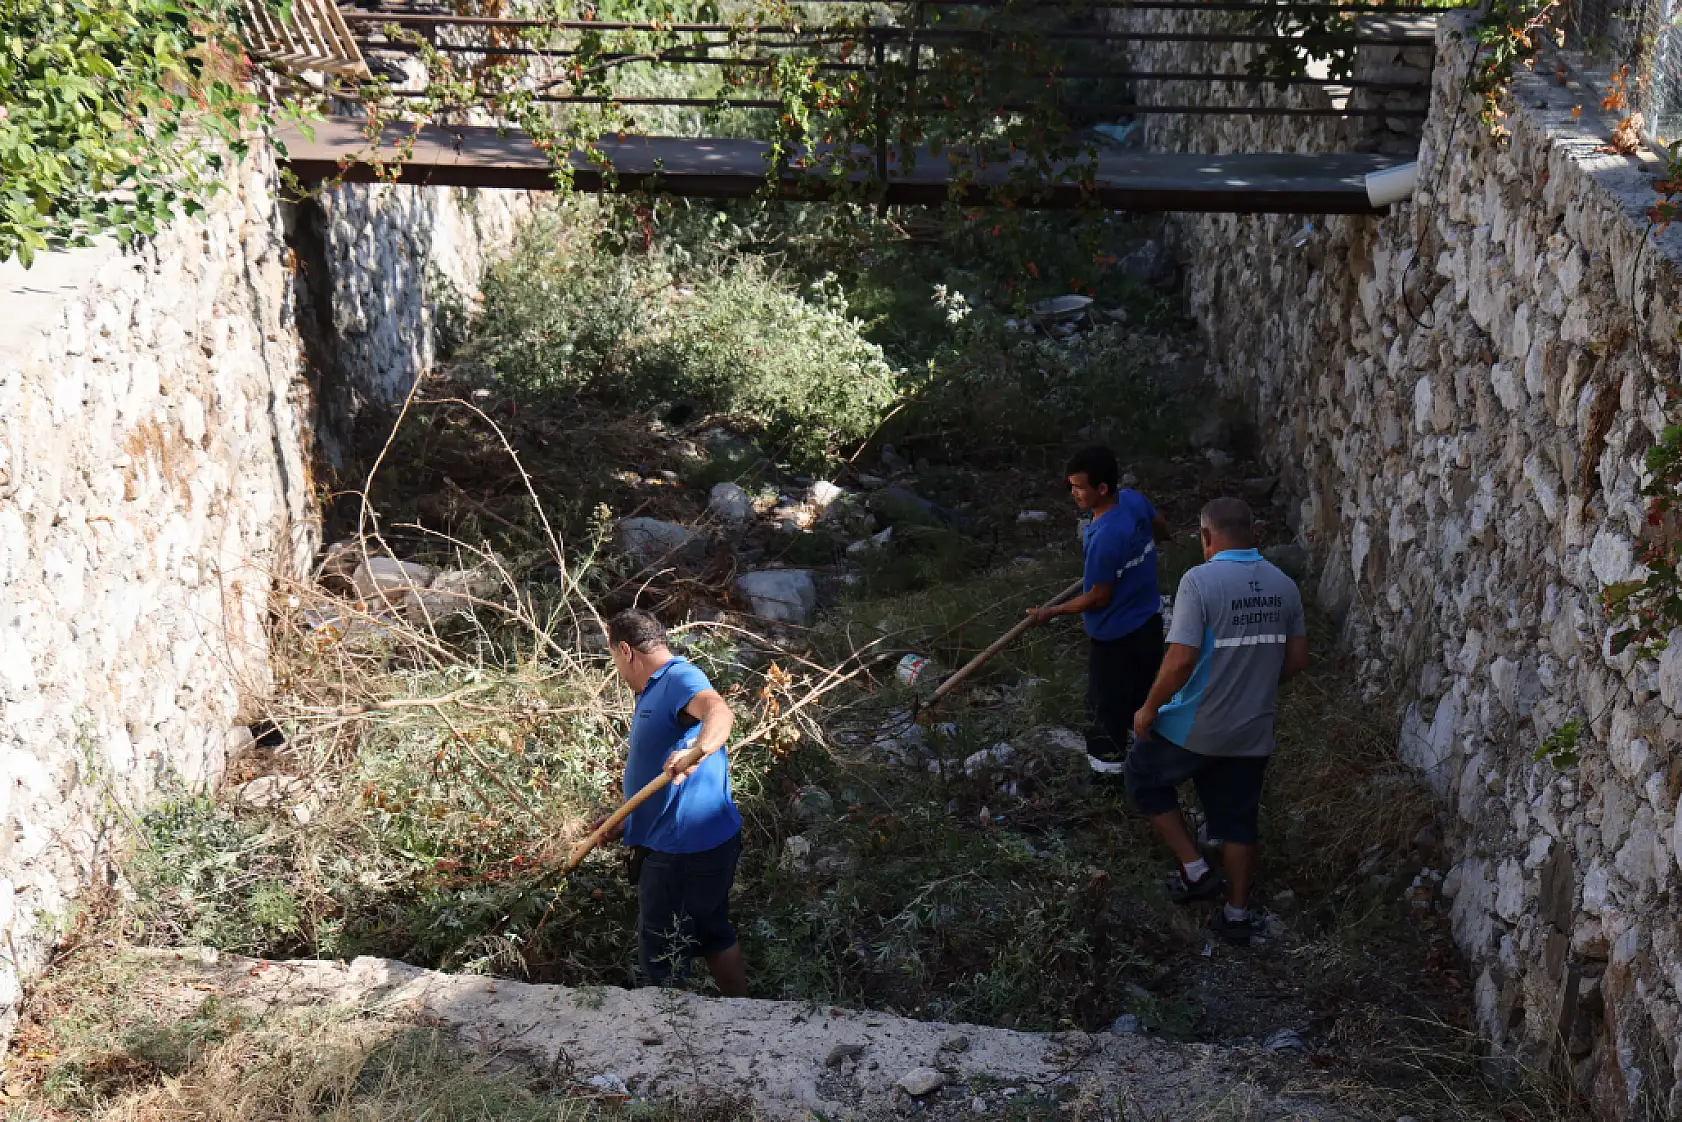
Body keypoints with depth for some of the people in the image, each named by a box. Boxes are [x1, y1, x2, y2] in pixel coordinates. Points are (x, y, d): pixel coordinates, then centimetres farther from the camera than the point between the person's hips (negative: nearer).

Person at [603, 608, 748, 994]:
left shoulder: (680, 678, -19)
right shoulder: (653, 691, 15)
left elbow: (720, 712, -42)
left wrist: (698, 750, -61)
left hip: (684, 849, -11)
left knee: (662, 961, 2)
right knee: (712, 932, 23)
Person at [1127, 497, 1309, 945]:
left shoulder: (1200, 581, -20)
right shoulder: (1284, 586, 0)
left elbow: (1181, 660, -25)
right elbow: (1298, 660, 7)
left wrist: (1149, 709, -11)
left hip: (1195, 726, -5)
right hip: (1252, 730, 5)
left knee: (1143, 779, 21)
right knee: (1238, 819, 19)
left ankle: (1194, 869, 18)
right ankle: (1237, 915, 27)